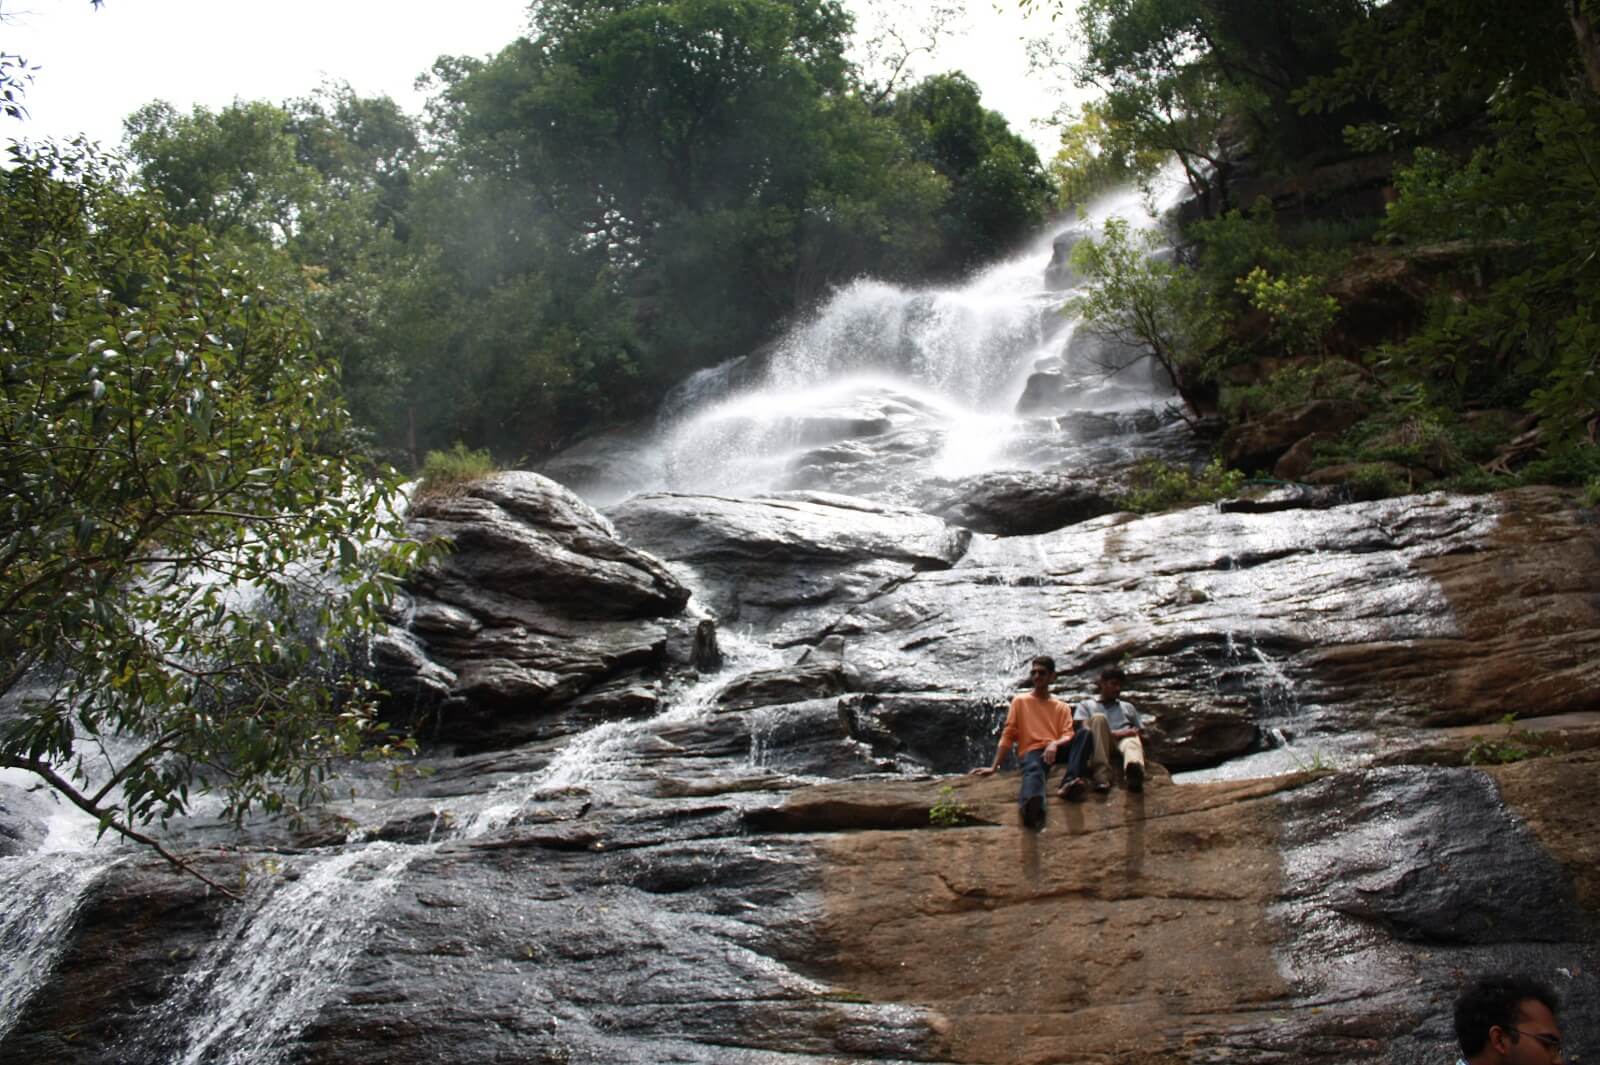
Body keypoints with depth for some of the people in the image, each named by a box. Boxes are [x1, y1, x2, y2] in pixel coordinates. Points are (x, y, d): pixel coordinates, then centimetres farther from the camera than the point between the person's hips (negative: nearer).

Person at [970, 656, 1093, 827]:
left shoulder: (1062, 707, 23)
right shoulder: (1020, 701, 19)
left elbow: (1068, 736, 6)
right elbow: (1008, 735, 13)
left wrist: (1055, 744, -19)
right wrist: (994, 767, 2)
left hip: (1056, 751, 3)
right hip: (1031, 751, -3)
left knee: (1086, 733, -25)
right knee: (1033, 770, -41)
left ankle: (1070, 781, -45)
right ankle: (1033, 806, -77)